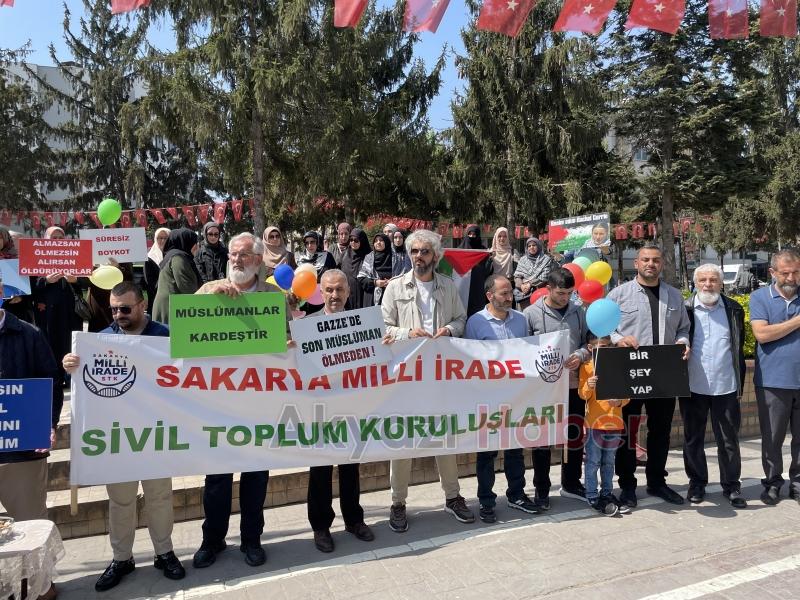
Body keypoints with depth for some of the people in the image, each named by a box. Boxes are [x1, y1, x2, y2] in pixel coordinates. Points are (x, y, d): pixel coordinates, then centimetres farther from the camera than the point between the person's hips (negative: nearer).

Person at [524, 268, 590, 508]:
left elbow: (589, 342, 12)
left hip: (574, 384, 4)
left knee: (575, 434, 13)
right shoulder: (531, 313, -4)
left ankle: (571, 483, 32)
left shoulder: (578, 312, 9)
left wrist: (580, 355, -9)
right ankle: (541, 489, 20)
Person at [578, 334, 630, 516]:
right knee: (593, 461, 2)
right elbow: (582, 394, -7)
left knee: (609, 462, 15)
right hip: (594, 422, -4)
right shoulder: (587, 366, -4)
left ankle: (607, 493, 26)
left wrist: (620, 401, -15)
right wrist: (588, 387, -28)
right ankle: (592, 496, 10)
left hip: (615, 421, 4)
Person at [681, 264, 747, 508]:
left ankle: (731, 486, 22)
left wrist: (740, 382, 5)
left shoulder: (733, 310, 4)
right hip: (693, 387, -1)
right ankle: (697, 484, 24)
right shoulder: (685, 309, -1)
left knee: (729, 439, 9)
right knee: (693, 439, 10)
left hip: (726, 386, 1)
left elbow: (739, 348, 8)